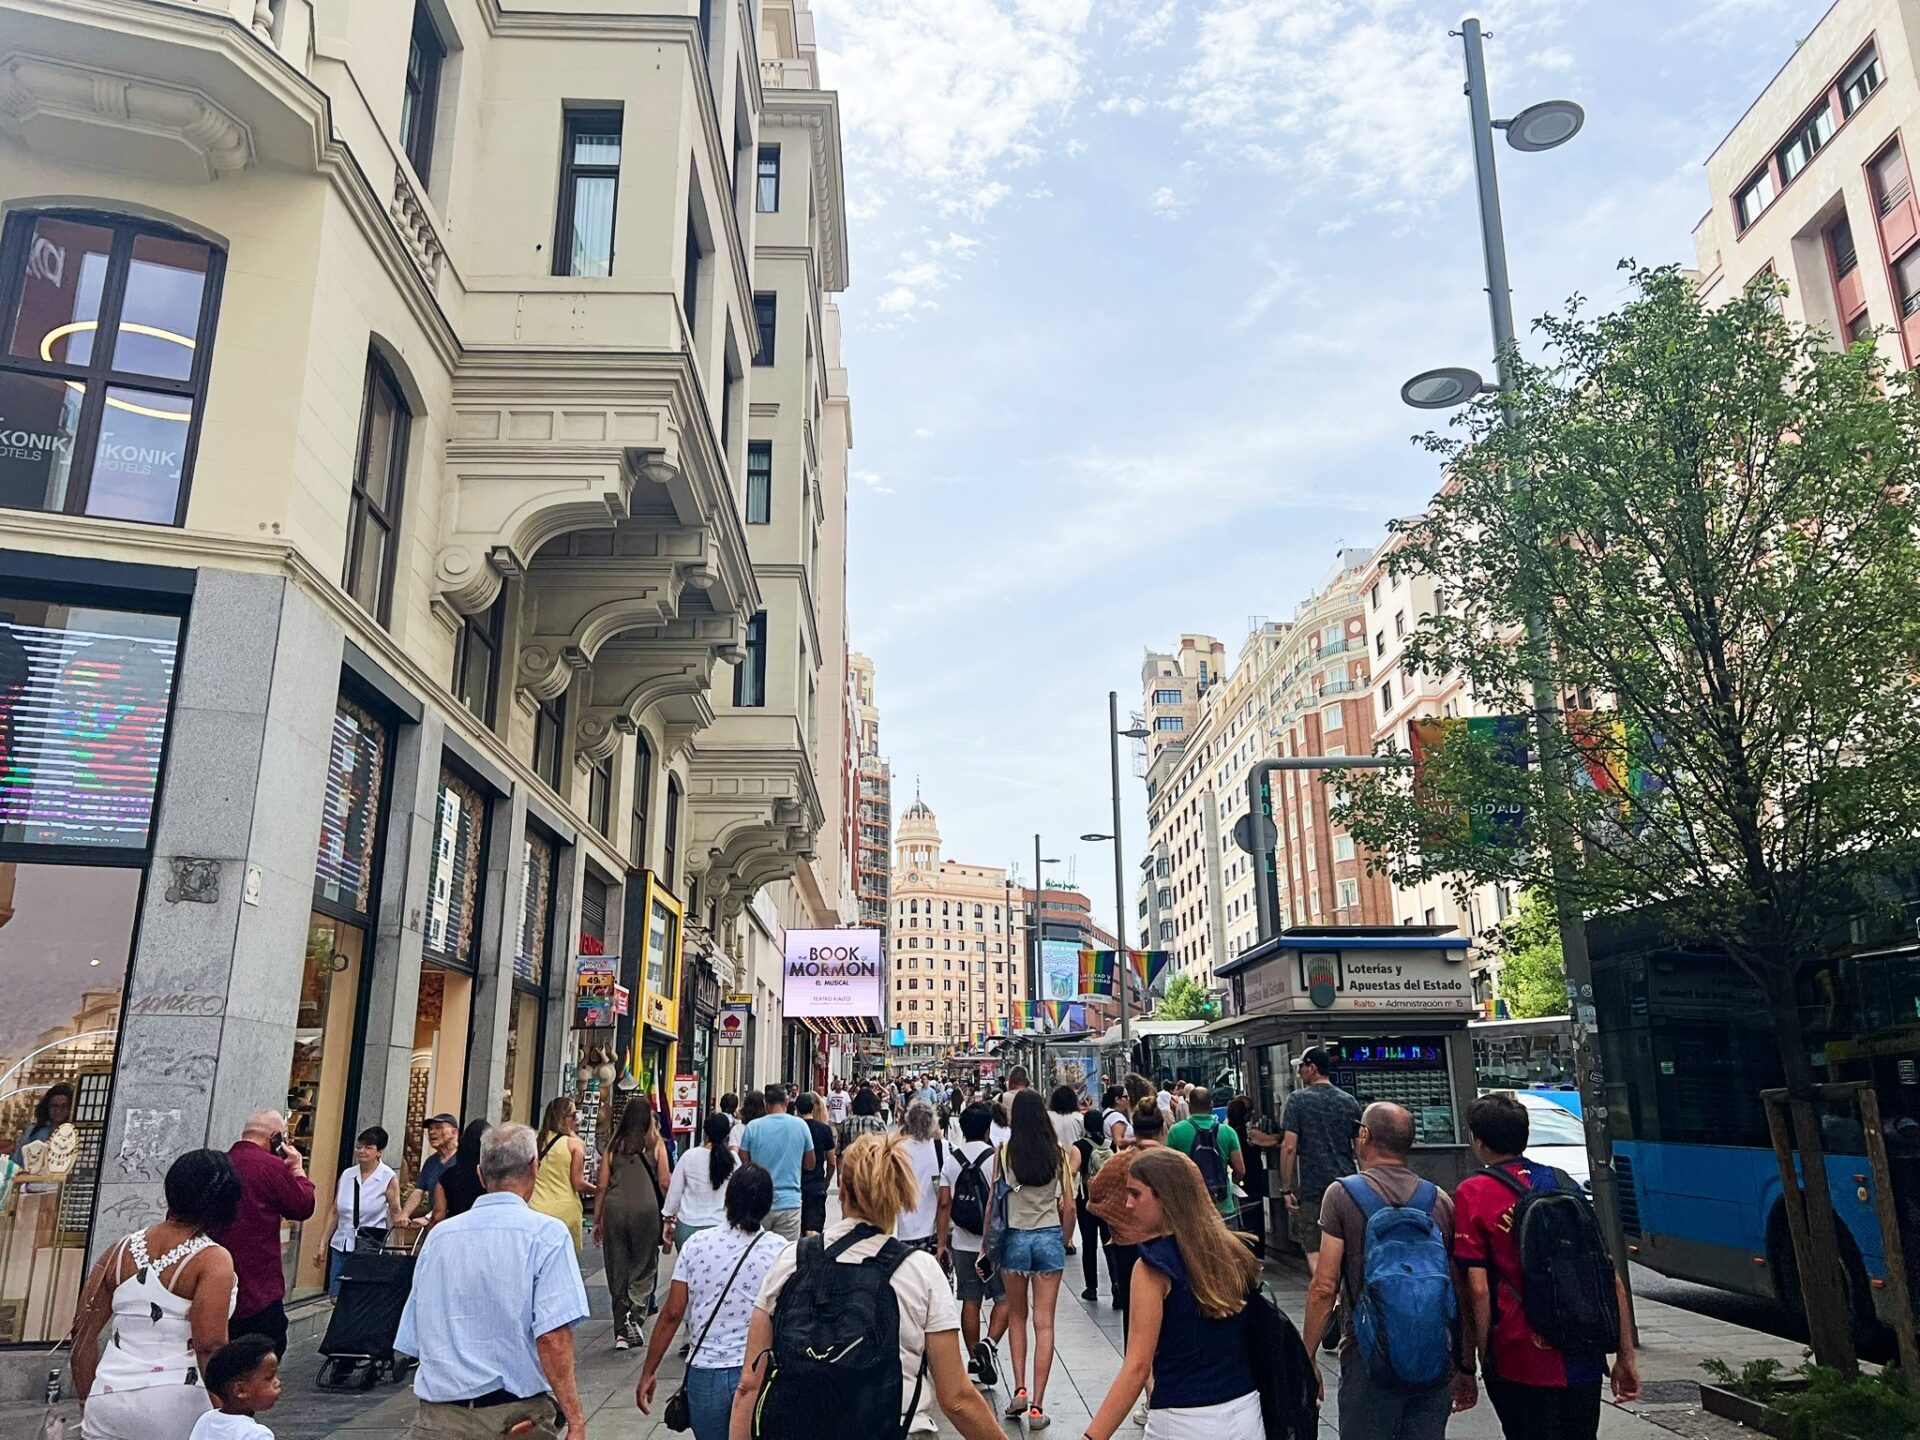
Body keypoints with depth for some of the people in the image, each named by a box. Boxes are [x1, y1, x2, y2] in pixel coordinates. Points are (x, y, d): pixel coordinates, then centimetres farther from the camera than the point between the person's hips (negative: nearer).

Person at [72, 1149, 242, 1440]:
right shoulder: (213, 1259, -10)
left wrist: (88, 1405, 20)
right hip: (175, 1404, -5)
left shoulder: (122, 1250, 8)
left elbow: (84, 1334, 11)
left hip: (108, 1400, 5)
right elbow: (210, 1347, -18)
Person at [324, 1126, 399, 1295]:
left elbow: (396, 1215, -3)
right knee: (335, 1295, 5)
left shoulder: (389, 1178, -5)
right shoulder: (347, 1174, 6)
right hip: (341, 1245, 5)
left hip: (370, 1248, -5)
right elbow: (335, 1213, 13)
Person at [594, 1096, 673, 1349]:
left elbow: (602, 1186, 8)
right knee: (644, 1267, 9)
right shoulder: (655, 1144, 4)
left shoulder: (614, 1146, 9)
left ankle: (621, 1331, 17)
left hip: (614, 1207, 2)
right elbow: (664, 1182, 0)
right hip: (646, 1207, -2)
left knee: (617, 1270, 12)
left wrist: (597, 1220, 16)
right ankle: (634, 1314, -12)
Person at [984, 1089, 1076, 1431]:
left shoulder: (1005, 1151, -7)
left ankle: (1019, 1390, 11)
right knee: (1044, 1322, 5)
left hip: (1015, 1236, 0)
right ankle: (1037, 1406, 4)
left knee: (1017, 1315, 20)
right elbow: (1069, 1205, 0)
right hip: (1050, 1236, 0)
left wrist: (988, 1243, 8)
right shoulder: (1058, 1151, -4)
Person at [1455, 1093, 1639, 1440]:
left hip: (1520, 1367, -4)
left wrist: (1474, 1363, -3)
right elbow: (1611, 1277, 5)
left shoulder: (1472, 1194, -8)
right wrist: (1626, 1356, 12)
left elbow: (1477, 1291, -13)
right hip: (1584, 1362, 5)